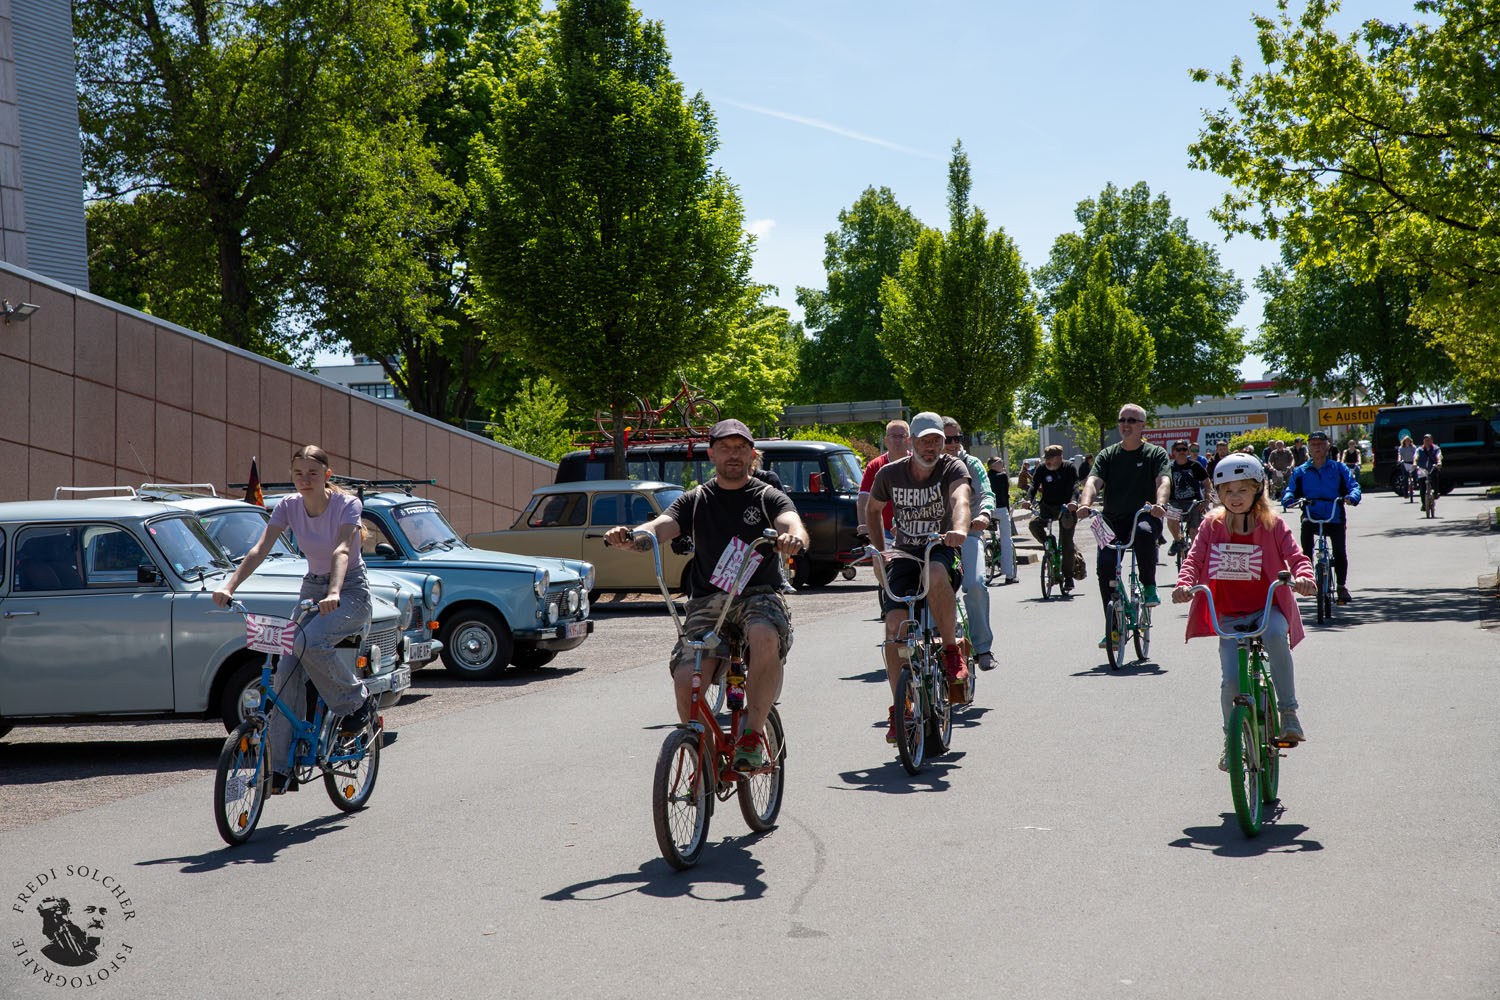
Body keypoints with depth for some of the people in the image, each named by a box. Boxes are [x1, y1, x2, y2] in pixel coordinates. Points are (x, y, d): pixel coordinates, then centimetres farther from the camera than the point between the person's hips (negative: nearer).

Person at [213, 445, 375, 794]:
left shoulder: (347, 504, -16)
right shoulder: (288, 507, -4)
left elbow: (342, 550, -32)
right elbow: (260, 550, -15)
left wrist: (334, 593, -50)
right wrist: (229, 587, -31)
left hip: (351, 590, -5)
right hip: (312, 588, 5)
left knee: (310, 641, -33)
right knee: (287, 673, -11)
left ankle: (358, 701, -7)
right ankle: (281, 769, -8)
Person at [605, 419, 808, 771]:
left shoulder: (768, 498, 8)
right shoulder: (695, 501, 13)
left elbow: (792, 524, -13)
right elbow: (661, 526, -5)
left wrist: (794, 538, -39)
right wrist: (630, 537, -29)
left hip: (758, 596, -1)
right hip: (707, 601, 2)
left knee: (765, 639, -37)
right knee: (686, 680, -21)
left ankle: (752, 736, -21)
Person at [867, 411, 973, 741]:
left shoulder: (953, 468, -10)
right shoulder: (890, 474, -1)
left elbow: (960, 498, -32)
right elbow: (873, 509, 18)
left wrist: (959, 529, -53)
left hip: (942, 550, -2)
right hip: (905, 553, 2)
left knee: (936, 576, -41)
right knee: (894, 626, -18)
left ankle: (952, 652, -20)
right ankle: (899, 710, -7)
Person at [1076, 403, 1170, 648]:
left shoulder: (1156, 453, 6)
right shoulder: (1108, 455, 12)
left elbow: (1163, 481, -12)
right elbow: (1093, 481, -4)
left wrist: (1160, 504, -35)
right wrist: (1086, 503, -27)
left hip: (1145, 515, -2)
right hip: (1113, 519, 2)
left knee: (1145, 532, -39)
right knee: (1104, 564, -19)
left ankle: (1149, 587, -17)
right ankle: (1111, 630, -9)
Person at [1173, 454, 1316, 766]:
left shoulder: (1272, 525, 0)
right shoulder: (1212, 526, 3)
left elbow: (1296, 556, -6)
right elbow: (1194, 559, -1)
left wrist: (1303, 576, -29)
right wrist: (1184, 583, -22)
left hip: (1266, 608, -1)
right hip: (1229, 614, 2)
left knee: (1276, 633, -37)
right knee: (1231, 679, -14)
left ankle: (1288, 711, -24)